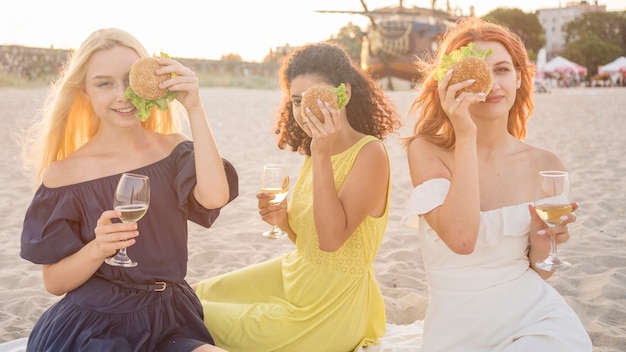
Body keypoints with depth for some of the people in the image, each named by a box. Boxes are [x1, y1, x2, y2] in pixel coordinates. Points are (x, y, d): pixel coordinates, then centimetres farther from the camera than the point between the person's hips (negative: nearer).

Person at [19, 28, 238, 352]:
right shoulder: (65, 174, -5)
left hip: (171, 322, 3)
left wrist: (194, 109, -20)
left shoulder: (174, 149, 1)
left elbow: (214, 197, -20)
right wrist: (98, 248, -22)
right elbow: (53, 282, -2)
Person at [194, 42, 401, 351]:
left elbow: (331, 238, -28)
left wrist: (322, 156, -30)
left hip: (332, 304, -7)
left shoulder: (370, 153, -19)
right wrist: (283, 220, -8)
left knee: (203, 317, -3)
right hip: (294, 276, 7)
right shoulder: (315, 152, 4)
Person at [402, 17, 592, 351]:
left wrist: (542, 242, -14)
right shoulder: (426, 151, -8)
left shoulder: (546, 166, -1)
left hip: (536, 315, 1)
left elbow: (540, 272, 7)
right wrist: (466, 137, -23)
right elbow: (461, 239, -24)